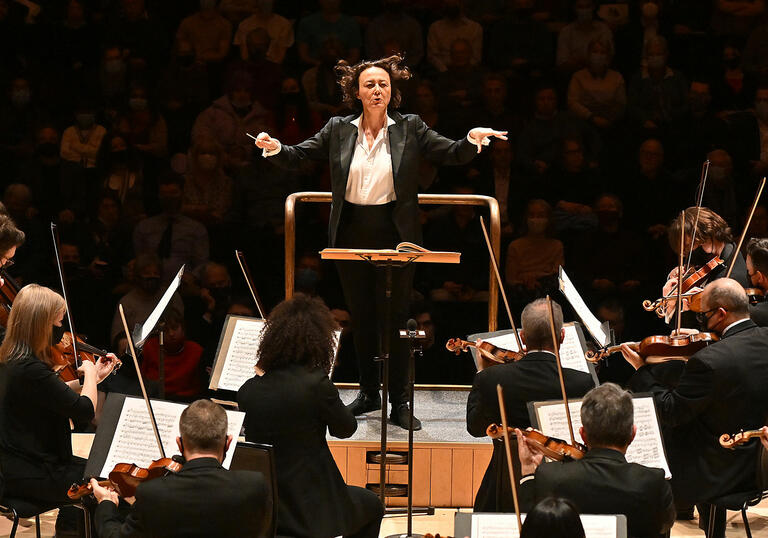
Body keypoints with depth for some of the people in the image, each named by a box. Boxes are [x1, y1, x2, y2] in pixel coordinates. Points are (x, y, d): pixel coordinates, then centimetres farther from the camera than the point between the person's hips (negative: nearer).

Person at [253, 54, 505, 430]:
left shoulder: (410, 129, 1)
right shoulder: (339, 130, 5)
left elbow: (451, 155, -2)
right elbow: (297, 157, 4)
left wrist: (472, 140, -22)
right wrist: (274, 148, -16)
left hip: (395, 235, -2)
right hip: (352, 235, 2)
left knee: (395, 318, -1)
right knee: (361, 317, 10)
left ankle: (399, 402, 5)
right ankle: (368, 394, 22)